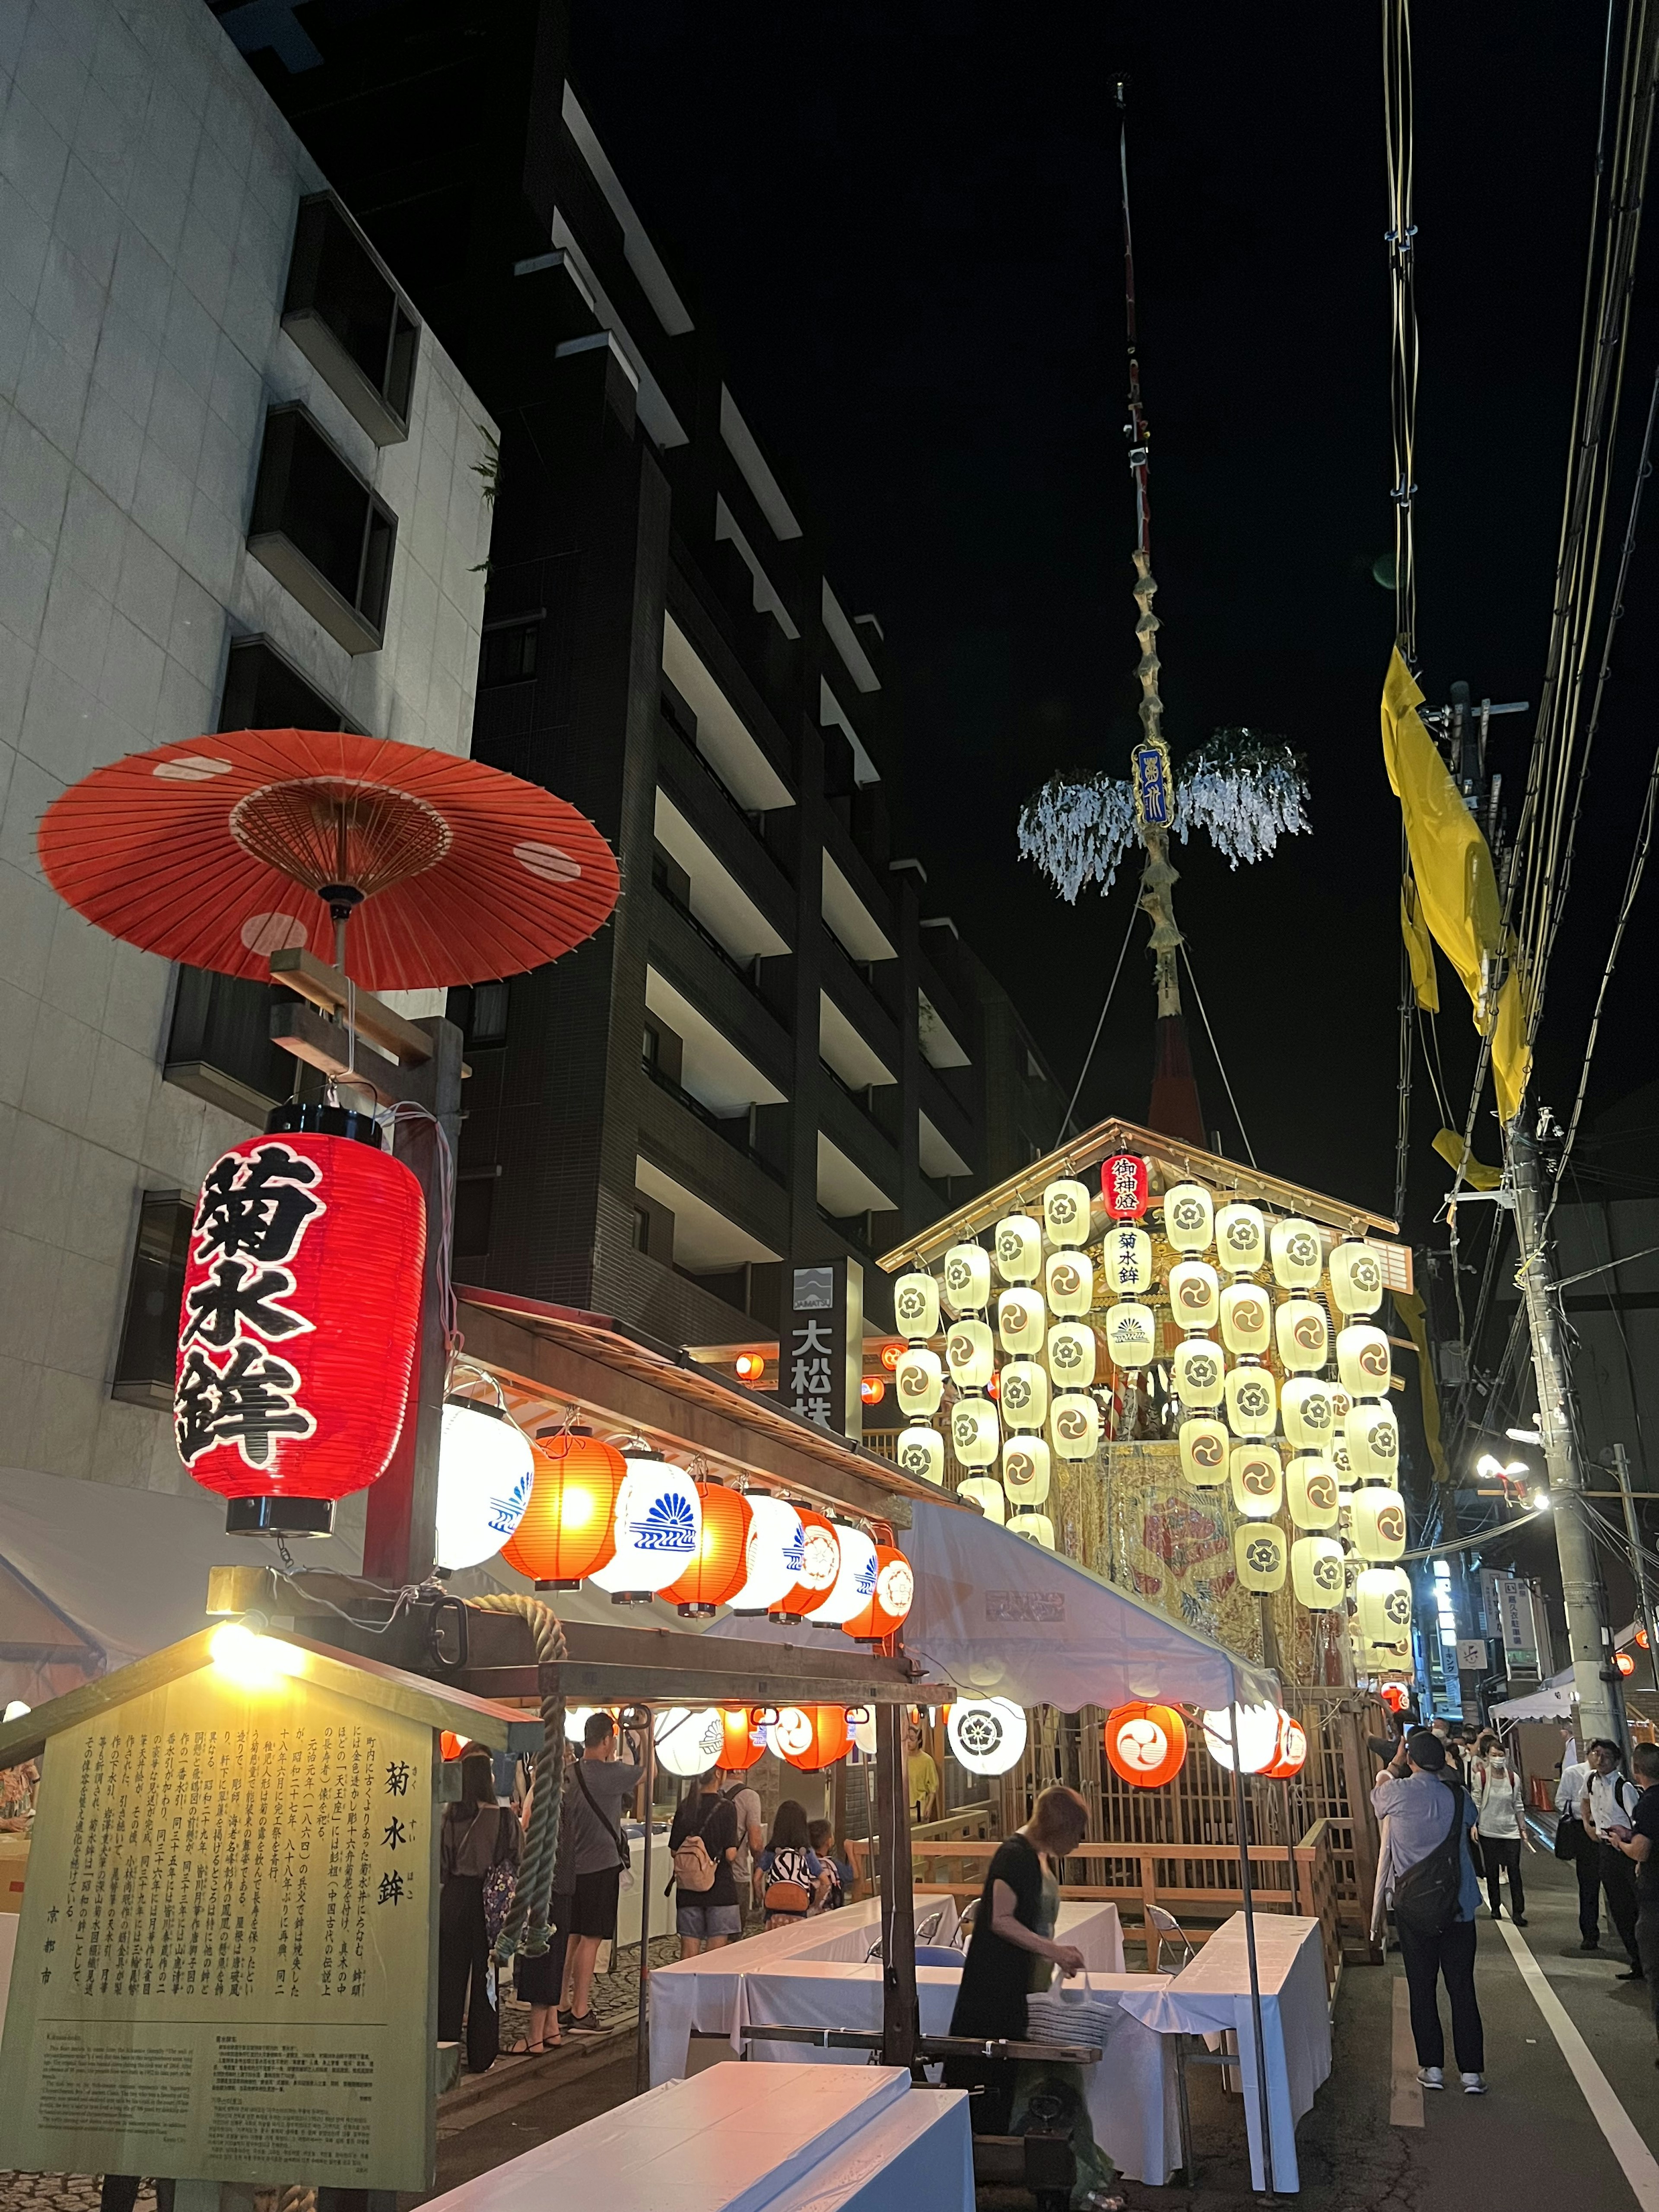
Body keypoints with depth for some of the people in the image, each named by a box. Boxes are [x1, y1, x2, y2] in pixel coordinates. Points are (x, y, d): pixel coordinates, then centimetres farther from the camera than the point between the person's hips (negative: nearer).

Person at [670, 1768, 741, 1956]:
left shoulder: (684, 1807, 0)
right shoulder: (726, 1808, -12)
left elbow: (674, 1852, 3)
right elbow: (730, 1854, -15)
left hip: (688, 1888, 4)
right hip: (720, 1887, -4)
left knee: (689, 1950, 10)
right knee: (716, 1952, 4)